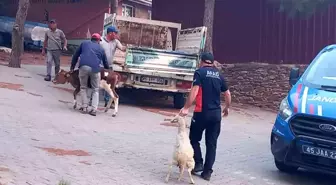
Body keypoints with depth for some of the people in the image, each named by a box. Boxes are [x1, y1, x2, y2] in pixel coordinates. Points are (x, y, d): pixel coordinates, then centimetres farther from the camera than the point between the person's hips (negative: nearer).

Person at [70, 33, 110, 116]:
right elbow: (105, 63, 30)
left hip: (83, 67, 0)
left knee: (83, 88, 19)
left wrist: (72, 67, 35)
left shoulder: (84, 43, 26)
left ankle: (84, 107, 14)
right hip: (95, 69, 0)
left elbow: (75, 55, 27)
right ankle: (94, 109, 3)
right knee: (95, 90, 13)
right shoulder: (101, 49, 25)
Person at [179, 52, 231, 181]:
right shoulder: (219, 75, 12)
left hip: (202, 112, -5)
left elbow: (194, 92, -16)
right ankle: (207, 172, 9)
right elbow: (227, 94, 17)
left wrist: (186, 108, -16)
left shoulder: (200, 72, -4)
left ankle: (198, 163, 8)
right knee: (211, 143, 8)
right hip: (216, 113, 5)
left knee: (194, 139, 15)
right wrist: (227, 108, 33)